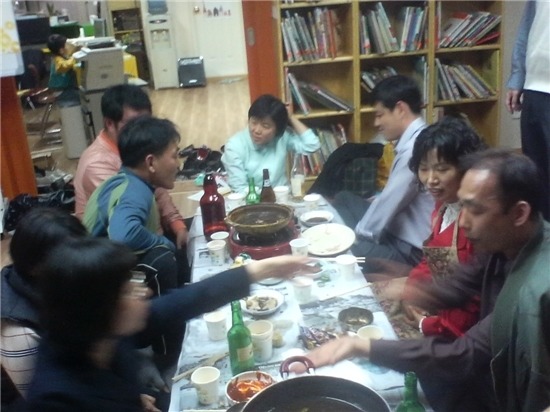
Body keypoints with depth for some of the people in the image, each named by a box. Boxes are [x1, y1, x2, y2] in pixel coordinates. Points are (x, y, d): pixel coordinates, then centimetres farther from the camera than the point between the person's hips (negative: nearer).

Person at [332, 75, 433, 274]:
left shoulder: (415, 149, -25)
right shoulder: (413, 140, 5)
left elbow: (389, 202, -21)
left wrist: (357, 235, -7)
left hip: (408, 250, -10)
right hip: (396, 229, 10)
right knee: (343, 199, 20)